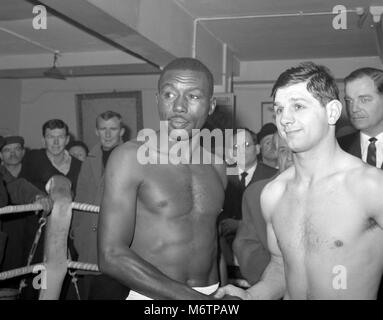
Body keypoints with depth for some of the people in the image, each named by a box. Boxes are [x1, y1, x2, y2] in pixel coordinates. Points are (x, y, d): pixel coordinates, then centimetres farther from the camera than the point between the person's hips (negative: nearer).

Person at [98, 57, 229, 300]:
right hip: (151, 296, -4)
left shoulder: (217, 167, 2)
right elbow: (111, 256, -17)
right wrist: (190, 296, -21)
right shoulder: (130, 157, -12)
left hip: (212, 293, 5)